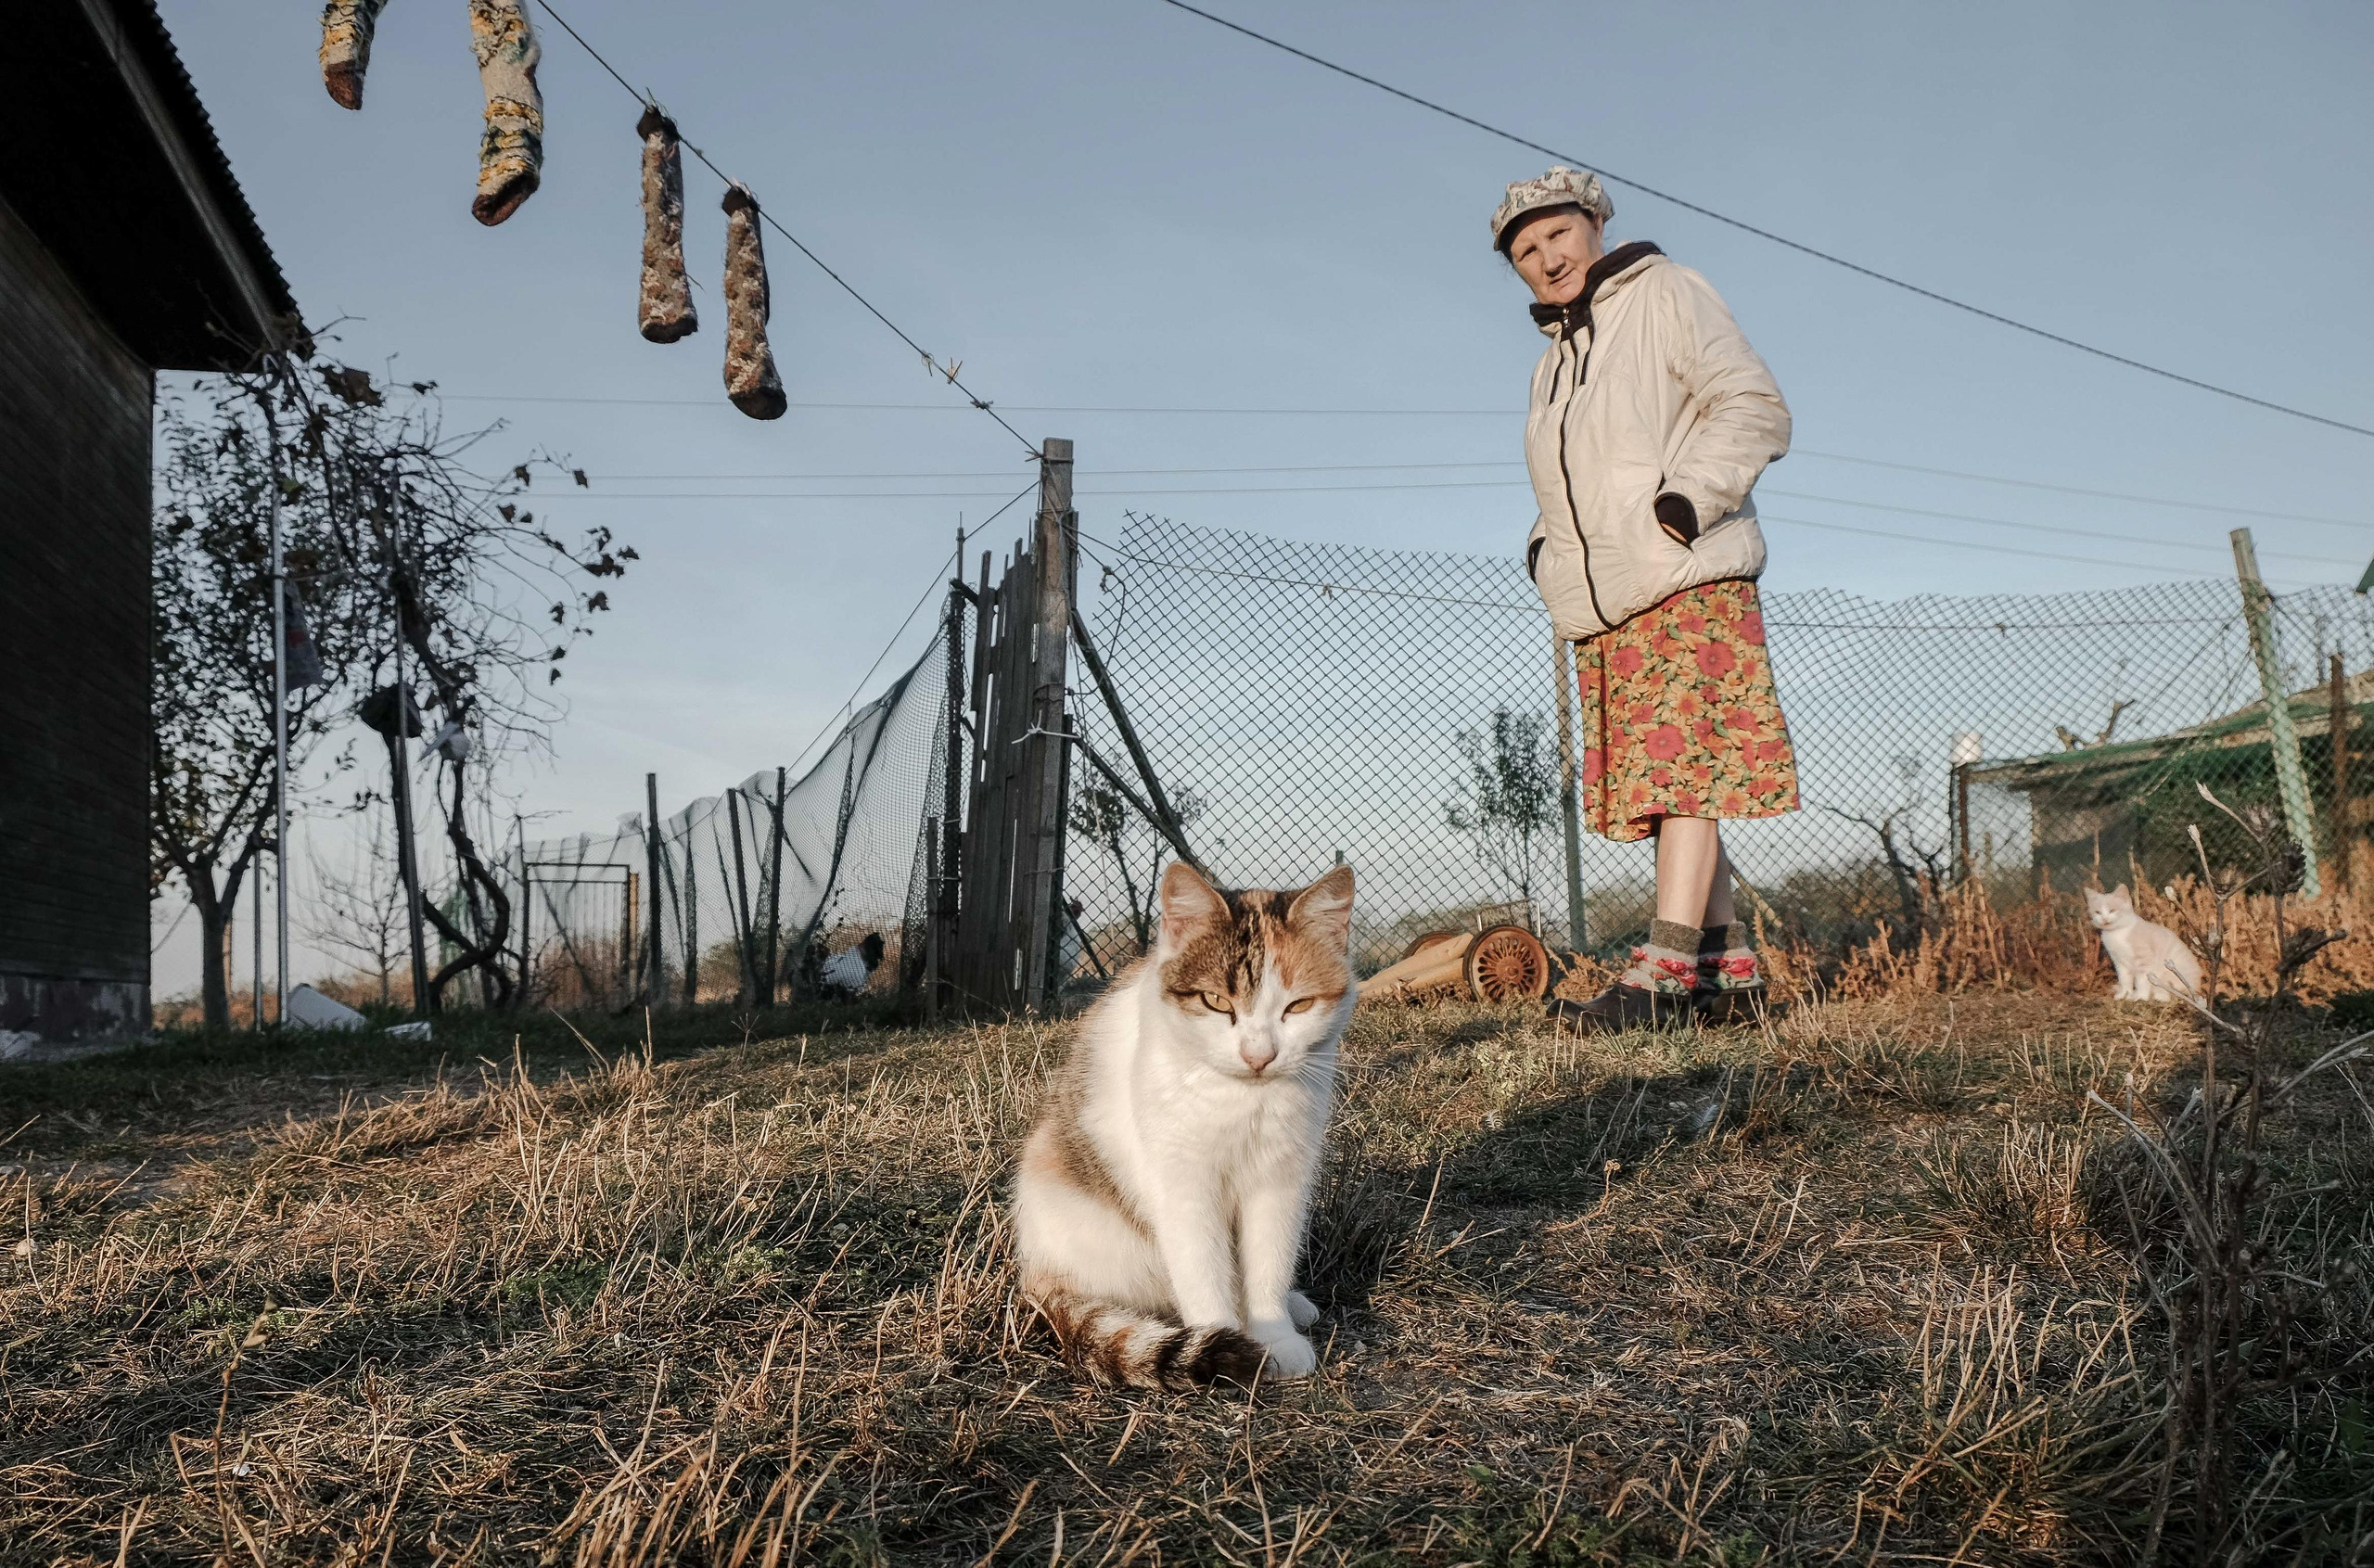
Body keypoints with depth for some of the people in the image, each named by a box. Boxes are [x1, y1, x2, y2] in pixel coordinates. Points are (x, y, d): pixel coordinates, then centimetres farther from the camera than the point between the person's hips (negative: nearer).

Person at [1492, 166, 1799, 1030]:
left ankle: (1665, 970, -20)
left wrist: (1688, 500, -18)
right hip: (1601, 607, 8)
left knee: (1682, 768, -15)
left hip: (1685, 581, -8)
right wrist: (1546, 548, 13)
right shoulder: (1553, 361, 27)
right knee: (1661, 786, 4)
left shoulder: (1665, 295, 6)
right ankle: (1731, 967, 8)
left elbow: (1753, 407, -4)